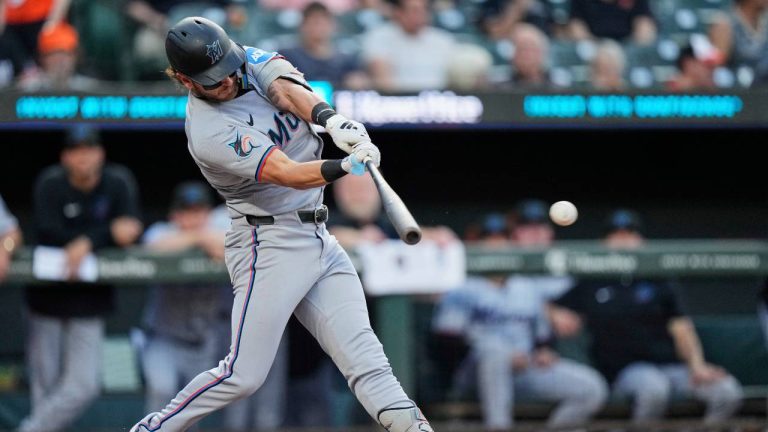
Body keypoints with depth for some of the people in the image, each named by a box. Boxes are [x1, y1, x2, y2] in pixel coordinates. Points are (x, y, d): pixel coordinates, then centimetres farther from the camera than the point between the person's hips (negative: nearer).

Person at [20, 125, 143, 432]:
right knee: (45, 386, 0)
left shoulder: (119, 183, -3)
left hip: (91, 300, 2)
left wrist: (88, 242, -27)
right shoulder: (50, 184, -8)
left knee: (83, 386, -8)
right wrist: (109, 234, -23)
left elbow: (131, 233, -11)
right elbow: (49, 235, -19)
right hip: (48, 296, -1)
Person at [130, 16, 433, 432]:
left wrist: (329, 118, -36)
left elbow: (288, 90, -15)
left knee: (361, 351, -4)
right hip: (270, 245, -7)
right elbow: (287, 174, -28)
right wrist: (345, 167, -44)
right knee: (245, 374, -7)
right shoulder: (209, 133, -19)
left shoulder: (250, 61, 3)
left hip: (319, 241, 7)